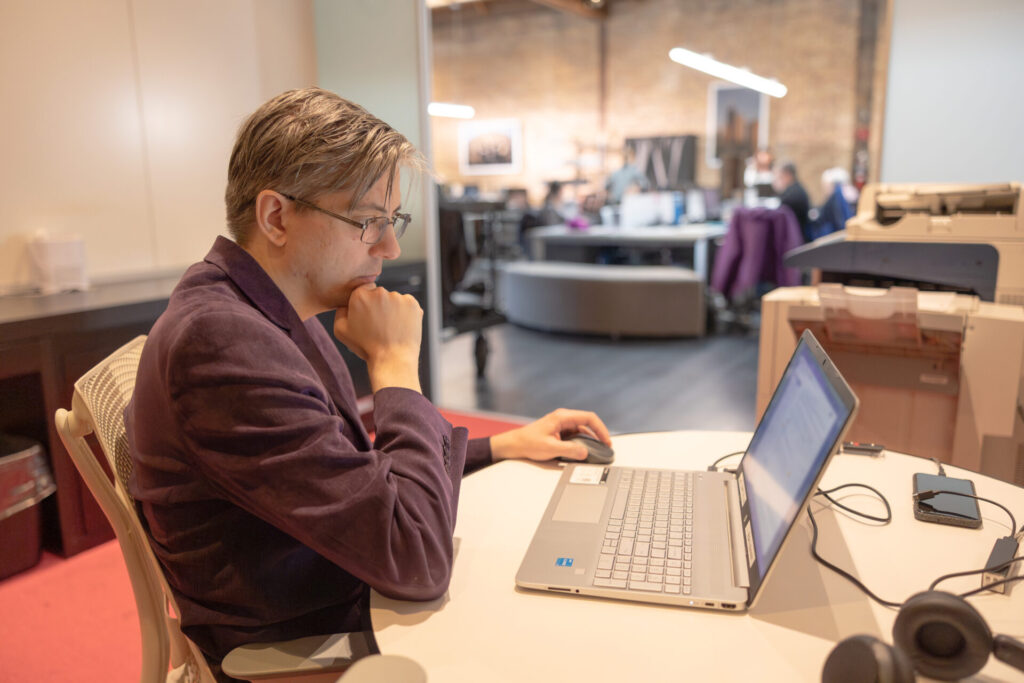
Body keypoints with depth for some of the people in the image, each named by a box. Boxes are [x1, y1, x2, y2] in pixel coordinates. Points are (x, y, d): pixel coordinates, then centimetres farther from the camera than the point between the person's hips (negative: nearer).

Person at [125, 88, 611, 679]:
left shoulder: (277, 316, 4)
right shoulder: (224, 341, -29)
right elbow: (416, 557, -30)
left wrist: (503, 445, 4)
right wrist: (395, 363, -20)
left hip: (355, 604, 8)